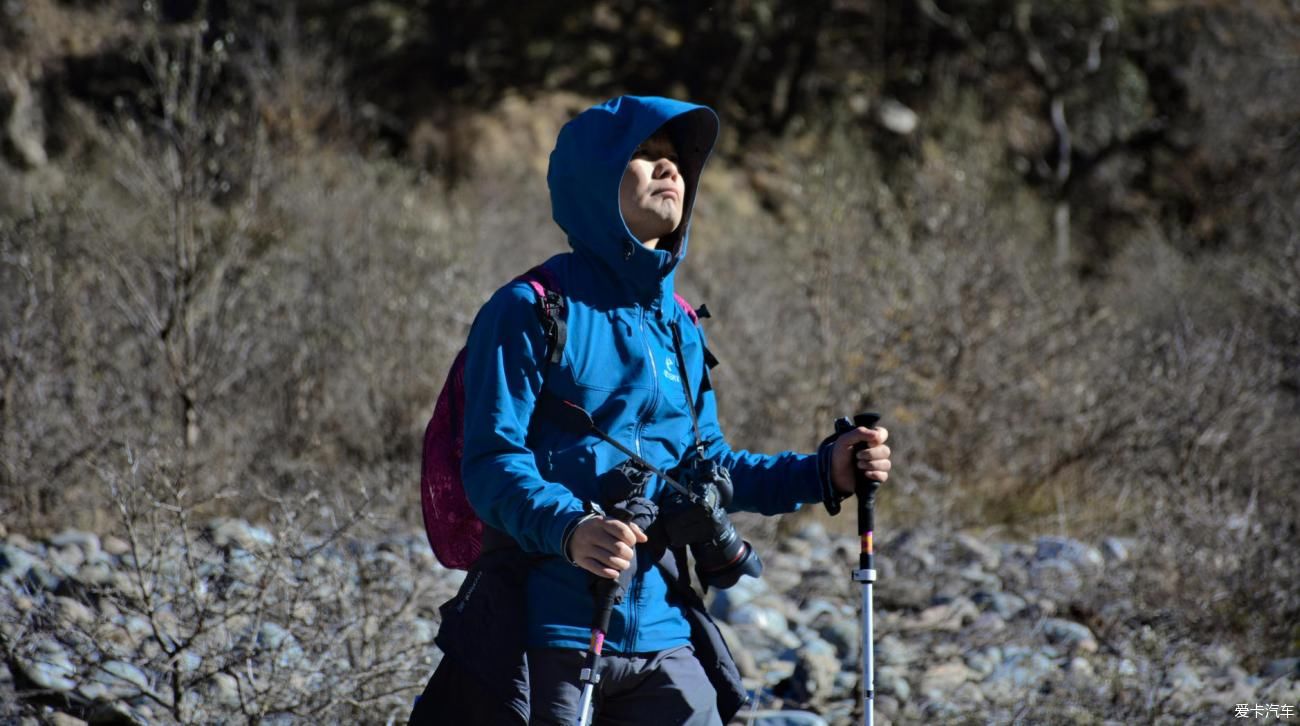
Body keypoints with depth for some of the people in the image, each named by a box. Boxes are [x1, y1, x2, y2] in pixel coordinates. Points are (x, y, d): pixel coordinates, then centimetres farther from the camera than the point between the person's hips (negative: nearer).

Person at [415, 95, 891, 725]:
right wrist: (569, 527, -33)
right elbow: (493, 462, -14)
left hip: (662, 642, 6)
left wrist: (822, 472, 8)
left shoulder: (681, 330, 14)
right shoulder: (532, 312, -7)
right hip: (549, 641, -6)